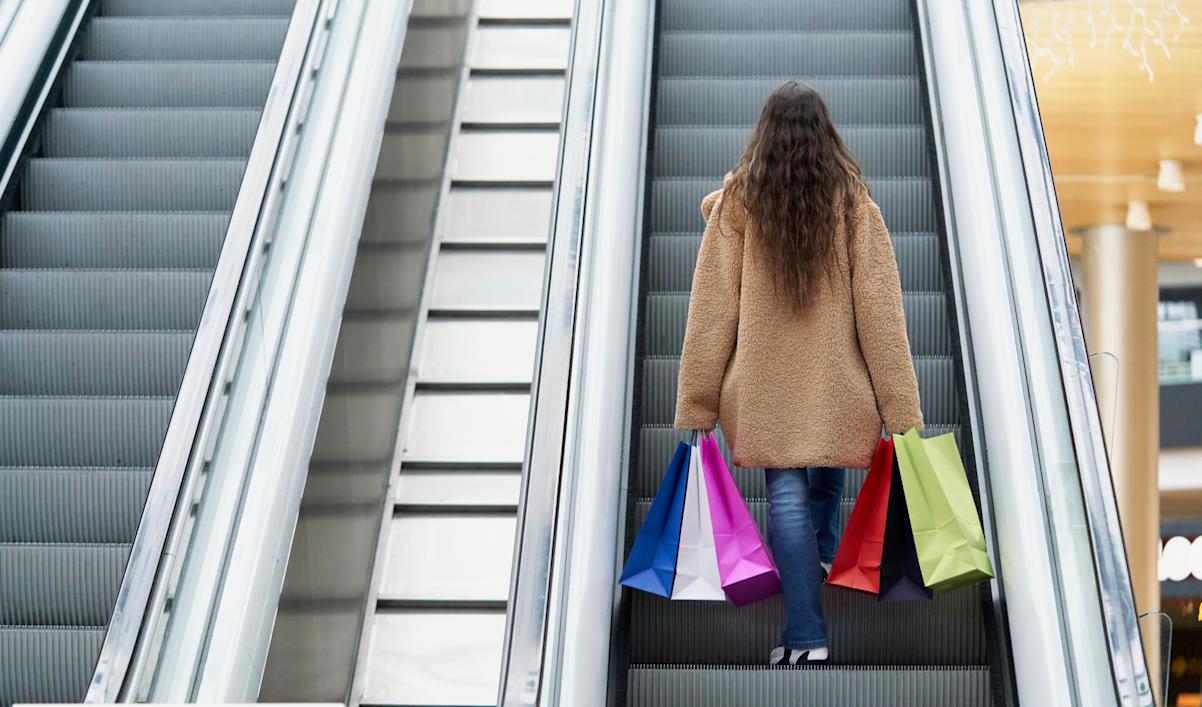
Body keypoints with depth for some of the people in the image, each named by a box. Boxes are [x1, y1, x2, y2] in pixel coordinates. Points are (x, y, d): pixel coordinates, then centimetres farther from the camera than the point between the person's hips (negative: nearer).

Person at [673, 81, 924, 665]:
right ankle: (820, 560, 45)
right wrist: (901, 408, -4)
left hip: (765, 386, -1)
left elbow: (711, 311, -6)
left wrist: (696, 407, -1)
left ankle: (806, 636, 0)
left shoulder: (735, 201, -5)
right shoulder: (853, 201, -4)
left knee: (786, 497, 3)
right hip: (837, 385, 1)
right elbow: (880, 311, -7)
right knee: (826, 476, 25)